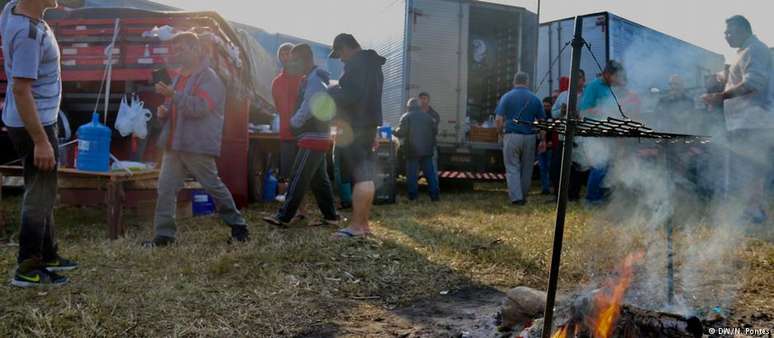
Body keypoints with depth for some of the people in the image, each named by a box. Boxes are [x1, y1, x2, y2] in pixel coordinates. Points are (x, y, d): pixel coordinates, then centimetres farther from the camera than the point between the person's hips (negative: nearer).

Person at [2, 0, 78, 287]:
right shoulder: (29, 33, -26)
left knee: (42, 193, 19)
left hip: (34, 121, 10)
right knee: (40, 198, 0)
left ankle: (48, 256, 31)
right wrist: (41, 141, -26)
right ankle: (27, 270, 11)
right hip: (33, 125, -10)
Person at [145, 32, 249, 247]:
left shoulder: (208, 77, -8)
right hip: (174, 145, 8)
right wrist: (164, 112, 7)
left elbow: (199, 107, -21)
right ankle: (164, 234, 7)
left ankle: (237, 225, 18)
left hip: (198, 147, -8)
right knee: (166, 188, 1)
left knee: (214, 187, 2)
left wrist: (173, 95, -26)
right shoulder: (180, 78, 19)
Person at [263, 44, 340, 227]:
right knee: (320, 179, 12)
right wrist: (296, 122, 6)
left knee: (298, 179, -7)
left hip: (313, 138, -10)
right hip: (318, 138, 10)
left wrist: (294, 122, -8)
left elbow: (308, 109, -22)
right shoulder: (311, 79, 18)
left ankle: (284, 217, -3)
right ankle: (330, 216, 16)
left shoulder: (315, 80, -14)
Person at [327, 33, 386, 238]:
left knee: (359, 176, -10)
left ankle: (356, 226, -8)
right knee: (366, 176, 11)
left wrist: (331, 92, -5)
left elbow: (351, 95, -22)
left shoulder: (355, 63, -11)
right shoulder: (372, 64, 21)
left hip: (355, 126, -10)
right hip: (369, 125, 10)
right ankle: (364, 223, 15)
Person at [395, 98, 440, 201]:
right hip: (427, 149, 4)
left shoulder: (406, 117, -4)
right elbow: (435, 130, 11)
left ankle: (412, 195, 2)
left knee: (411, 173, 3)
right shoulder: (428, 116, 10)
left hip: (413, 150, -4)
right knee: (430, 172, 7)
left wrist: (394, 132, 8)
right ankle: (435, 194, 4)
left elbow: (401, 132, -12)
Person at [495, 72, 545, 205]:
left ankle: (516, 197, -6)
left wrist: (502, 130, 10)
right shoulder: (535, 99, 4)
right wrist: (542, 140, 9)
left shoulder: (507, 97, -2)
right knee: (527, 168, 14)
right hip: (530, 137, 2)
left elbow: (498, 120, -8)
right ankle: (523, 196, 23)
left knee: (512, 168, 2)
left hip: (512, 136, -2)